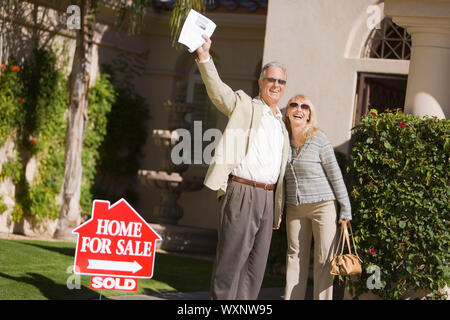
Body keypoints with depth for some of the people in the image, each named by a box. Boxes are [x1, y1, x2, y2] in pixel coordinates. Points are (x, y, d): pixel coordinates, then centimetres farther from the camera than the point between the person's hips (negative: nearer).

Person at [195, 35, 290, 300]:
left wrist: (279, 208, 20)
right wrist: (204, 57, -28)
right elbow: (217, 88, -13)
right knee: (232, 257, -7)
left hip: (269, 198, 6)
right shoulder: (245, 106, 4)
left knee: (257, 262, 6)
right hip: (242, 193, -6)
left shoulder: (282, 122, 20)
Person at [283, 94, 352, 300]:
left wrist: (345, 208, -7)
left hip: (323, 205, -5)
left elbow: (335, 174, -7)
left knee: (324, 259, -1)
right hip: (294, 207, 5)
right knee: (295, 256, 8)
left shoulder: (319, 140, -9)